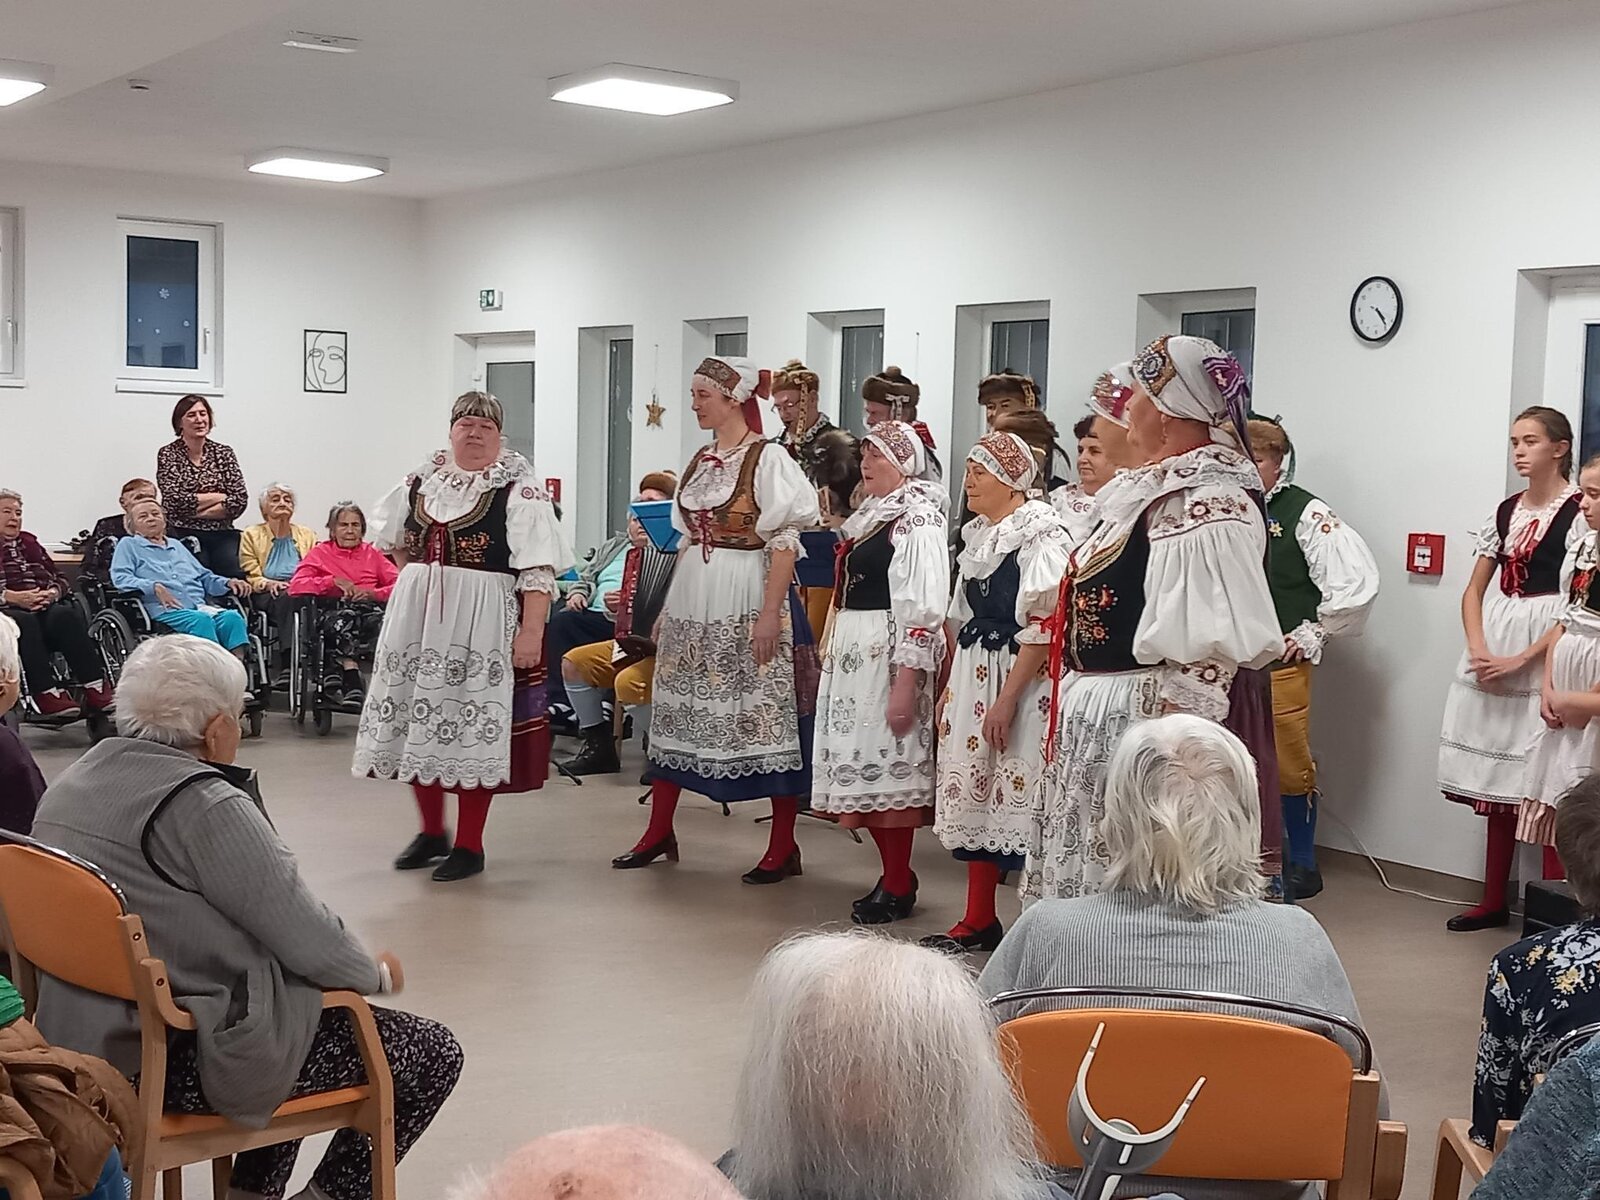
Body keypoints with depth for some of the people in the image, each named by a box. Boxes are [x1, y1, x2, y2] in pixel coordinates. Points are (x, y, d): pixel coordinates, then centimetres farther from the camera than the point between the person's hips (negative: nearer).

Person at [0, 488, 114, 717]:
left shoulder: (28, 542, 29)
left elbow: (58, 579, 24)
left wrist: (53, 592, 0)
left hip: (43, 606, 4)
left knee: (65, 614, -31)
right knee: (25, 622, -38)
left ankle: (95, 688, -37)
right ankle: (46, 692, -42)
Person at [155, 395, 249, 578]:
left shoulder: (224, 453, 11)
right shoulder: (168, 454, 5)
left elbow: (240, 500, -1)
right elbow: (175, 501, -9)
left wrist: (196, 511, -7)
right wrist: (219, 496, -4)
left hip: (223, 536, 2)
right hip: (186, 536, -2)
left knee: (236, 581, -21)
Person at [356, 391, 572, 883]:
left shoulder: (518, 489, -8)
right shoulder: (421, 481, 9)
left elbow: (539, 571, -14)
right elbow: (394, 539, 26)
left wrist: (531, 631, -21)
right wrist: (421, 580, 15)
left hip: (481, 622, -5)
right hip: (418, 616, 6)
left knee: (473, 725, 0)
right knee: (419, 719, 10)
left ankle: (470, 845, 12)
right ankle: (431, 832, 27)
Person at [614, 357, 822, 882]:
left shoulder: (767, 459, -9)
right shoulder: (700, 461, 13)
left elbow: (786, 543, -13)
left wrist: (770, 612, -19)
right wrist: (668, 607, 16)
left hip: (747, 598, -8)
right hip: (695, 598, 8)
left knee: (767, 715, -3)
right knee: (678, 709, 10)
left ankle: (783, 846, 6)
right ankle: (658, 833, 20)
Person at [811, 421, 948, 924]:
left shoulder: (917, 520, -12)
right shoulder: (870, 516, 16)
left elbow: (923, 611, -18)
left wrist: (906, 683, -22)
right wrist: (831, 654, 17)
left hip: (890, 656, -9)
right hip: (852, 655, 9)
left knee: (888, 769, -4)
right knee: (864, 769, 10)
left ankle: (898, 887, 6)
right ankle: (893, 873, 22)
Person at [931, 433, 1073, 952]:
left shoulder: (1041, 534, -12)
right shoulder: (979, 535, 14)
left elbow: (1043, 627, -18)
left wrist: (1008, 698, -21)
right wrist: (950, 686, 16)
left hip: (1020, 681, -8)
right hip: (974, 676, 8)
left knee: (1017, 792, -6)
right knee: (974, 794, 10)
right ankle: (978, 920, 20)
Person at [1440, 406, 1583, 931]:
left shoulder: (1578, 513, -7)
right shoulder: (1507, 510, 12)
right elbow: (1474, 590, 14)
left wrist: (1519, 660, -15)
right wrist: (1477, 649, -3)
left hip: (1546, 651, -6)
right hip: (1492, 651, 6)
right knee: (1497, 782, 9)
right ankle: (1493, 901, 15)